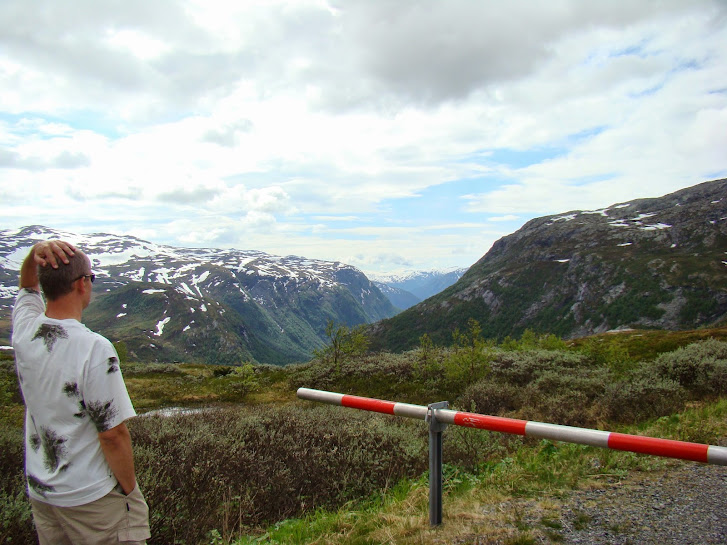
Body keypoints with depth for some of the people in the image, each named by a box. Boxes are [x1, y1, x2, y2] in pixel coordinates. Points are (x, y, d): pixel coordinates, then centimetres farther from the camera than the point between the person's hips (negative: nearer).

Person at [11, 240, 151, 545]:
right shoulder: (94, 348, -26)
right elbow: (113, 434, -22)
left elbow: (27, 285, 17)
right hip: (92, 497, -7)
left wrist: (35, 252, -3)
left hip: (40, 493, 7)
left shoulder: (24, 333, -6)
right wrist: (130, 489, -9)